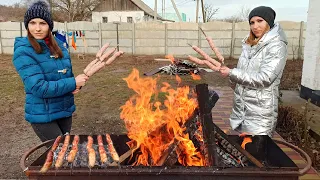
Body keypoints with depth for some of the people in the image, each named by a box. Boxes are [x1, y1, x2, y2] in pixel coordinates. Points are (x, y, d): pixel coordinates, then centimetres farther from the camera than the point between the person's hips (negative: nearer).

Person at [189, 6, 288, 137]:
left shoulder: (276, 46, -11)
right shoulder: (249, 44, 11)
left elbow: (264, 78, -19)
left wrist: (231, 73, -14)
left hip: (260, 110, -6)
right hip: (241, 105, 6)